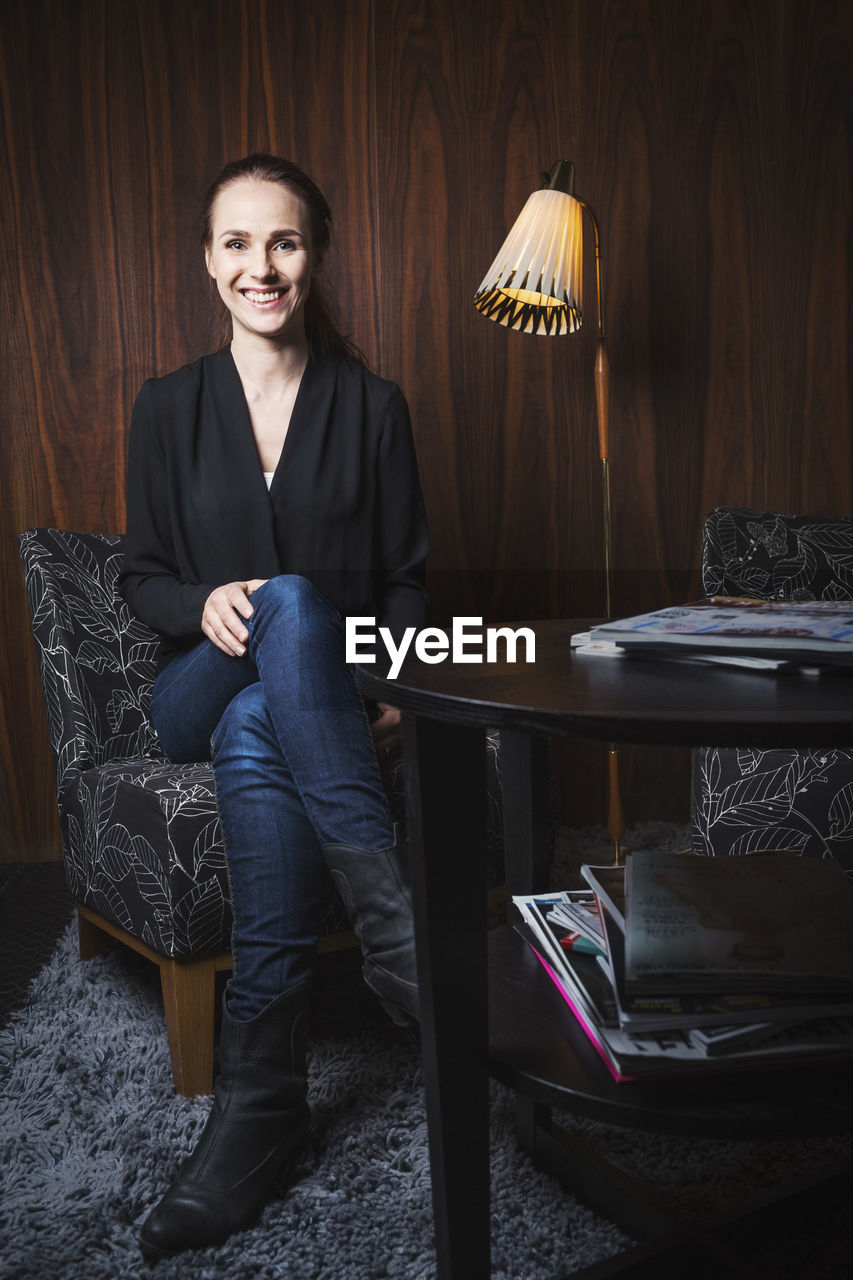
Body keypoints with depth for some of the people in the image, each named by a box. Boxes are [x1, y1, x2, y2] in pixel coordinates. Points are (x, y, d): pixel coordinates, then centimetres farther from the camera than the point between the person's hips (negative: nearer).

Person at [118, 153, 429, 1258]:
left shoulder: (371, 407, 4)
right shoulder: (168, 408, 6)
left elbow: (406, 577, 4)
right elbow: (142, 576, 6)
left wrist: (397, 694, -14)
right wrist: (204, 605, -18)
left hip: (330, 696, 0)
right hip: (197, 693, 1)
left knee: (256, 736, -36)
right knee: (287, 602, -34)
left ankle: (259, 1103, -32)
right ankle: (392, 923, -38)